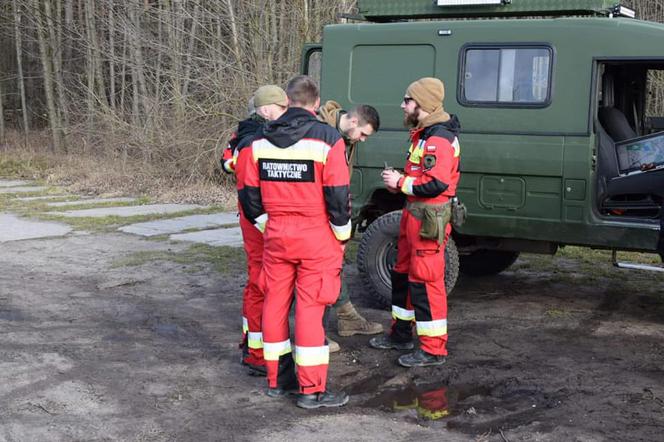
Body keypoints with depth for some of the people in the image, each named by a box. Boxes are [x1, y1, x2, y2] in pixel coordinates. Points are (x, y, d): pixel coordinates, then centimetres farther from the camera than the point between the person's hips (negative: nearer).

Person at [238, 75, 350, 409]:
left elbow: (249, 194, 8)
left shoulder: (260, 141, 4)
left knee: (275, 303, 13)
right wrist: (342, 234, 3)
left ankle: (277, 380, 23)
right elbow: (338, 195, -10)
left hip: (276, 236, 5)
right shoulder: (327, 140, -11)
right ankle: (312, 390, 4)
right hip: (316, 238, -4)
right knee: (310, 308, -2)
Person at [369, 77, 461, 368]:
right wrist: (399, 182, 6)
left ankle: (434, 349, 2)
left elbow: (436, 184, -27)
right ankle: (401, 333, 34)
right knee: (403, 274, 20)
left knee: (426, 281, -6)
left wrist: (400, 183, -17)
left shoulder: (439, 139, -19)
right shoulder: (423, 134, 16)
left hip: (429, 218, -11)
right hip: (414, 213, 11)